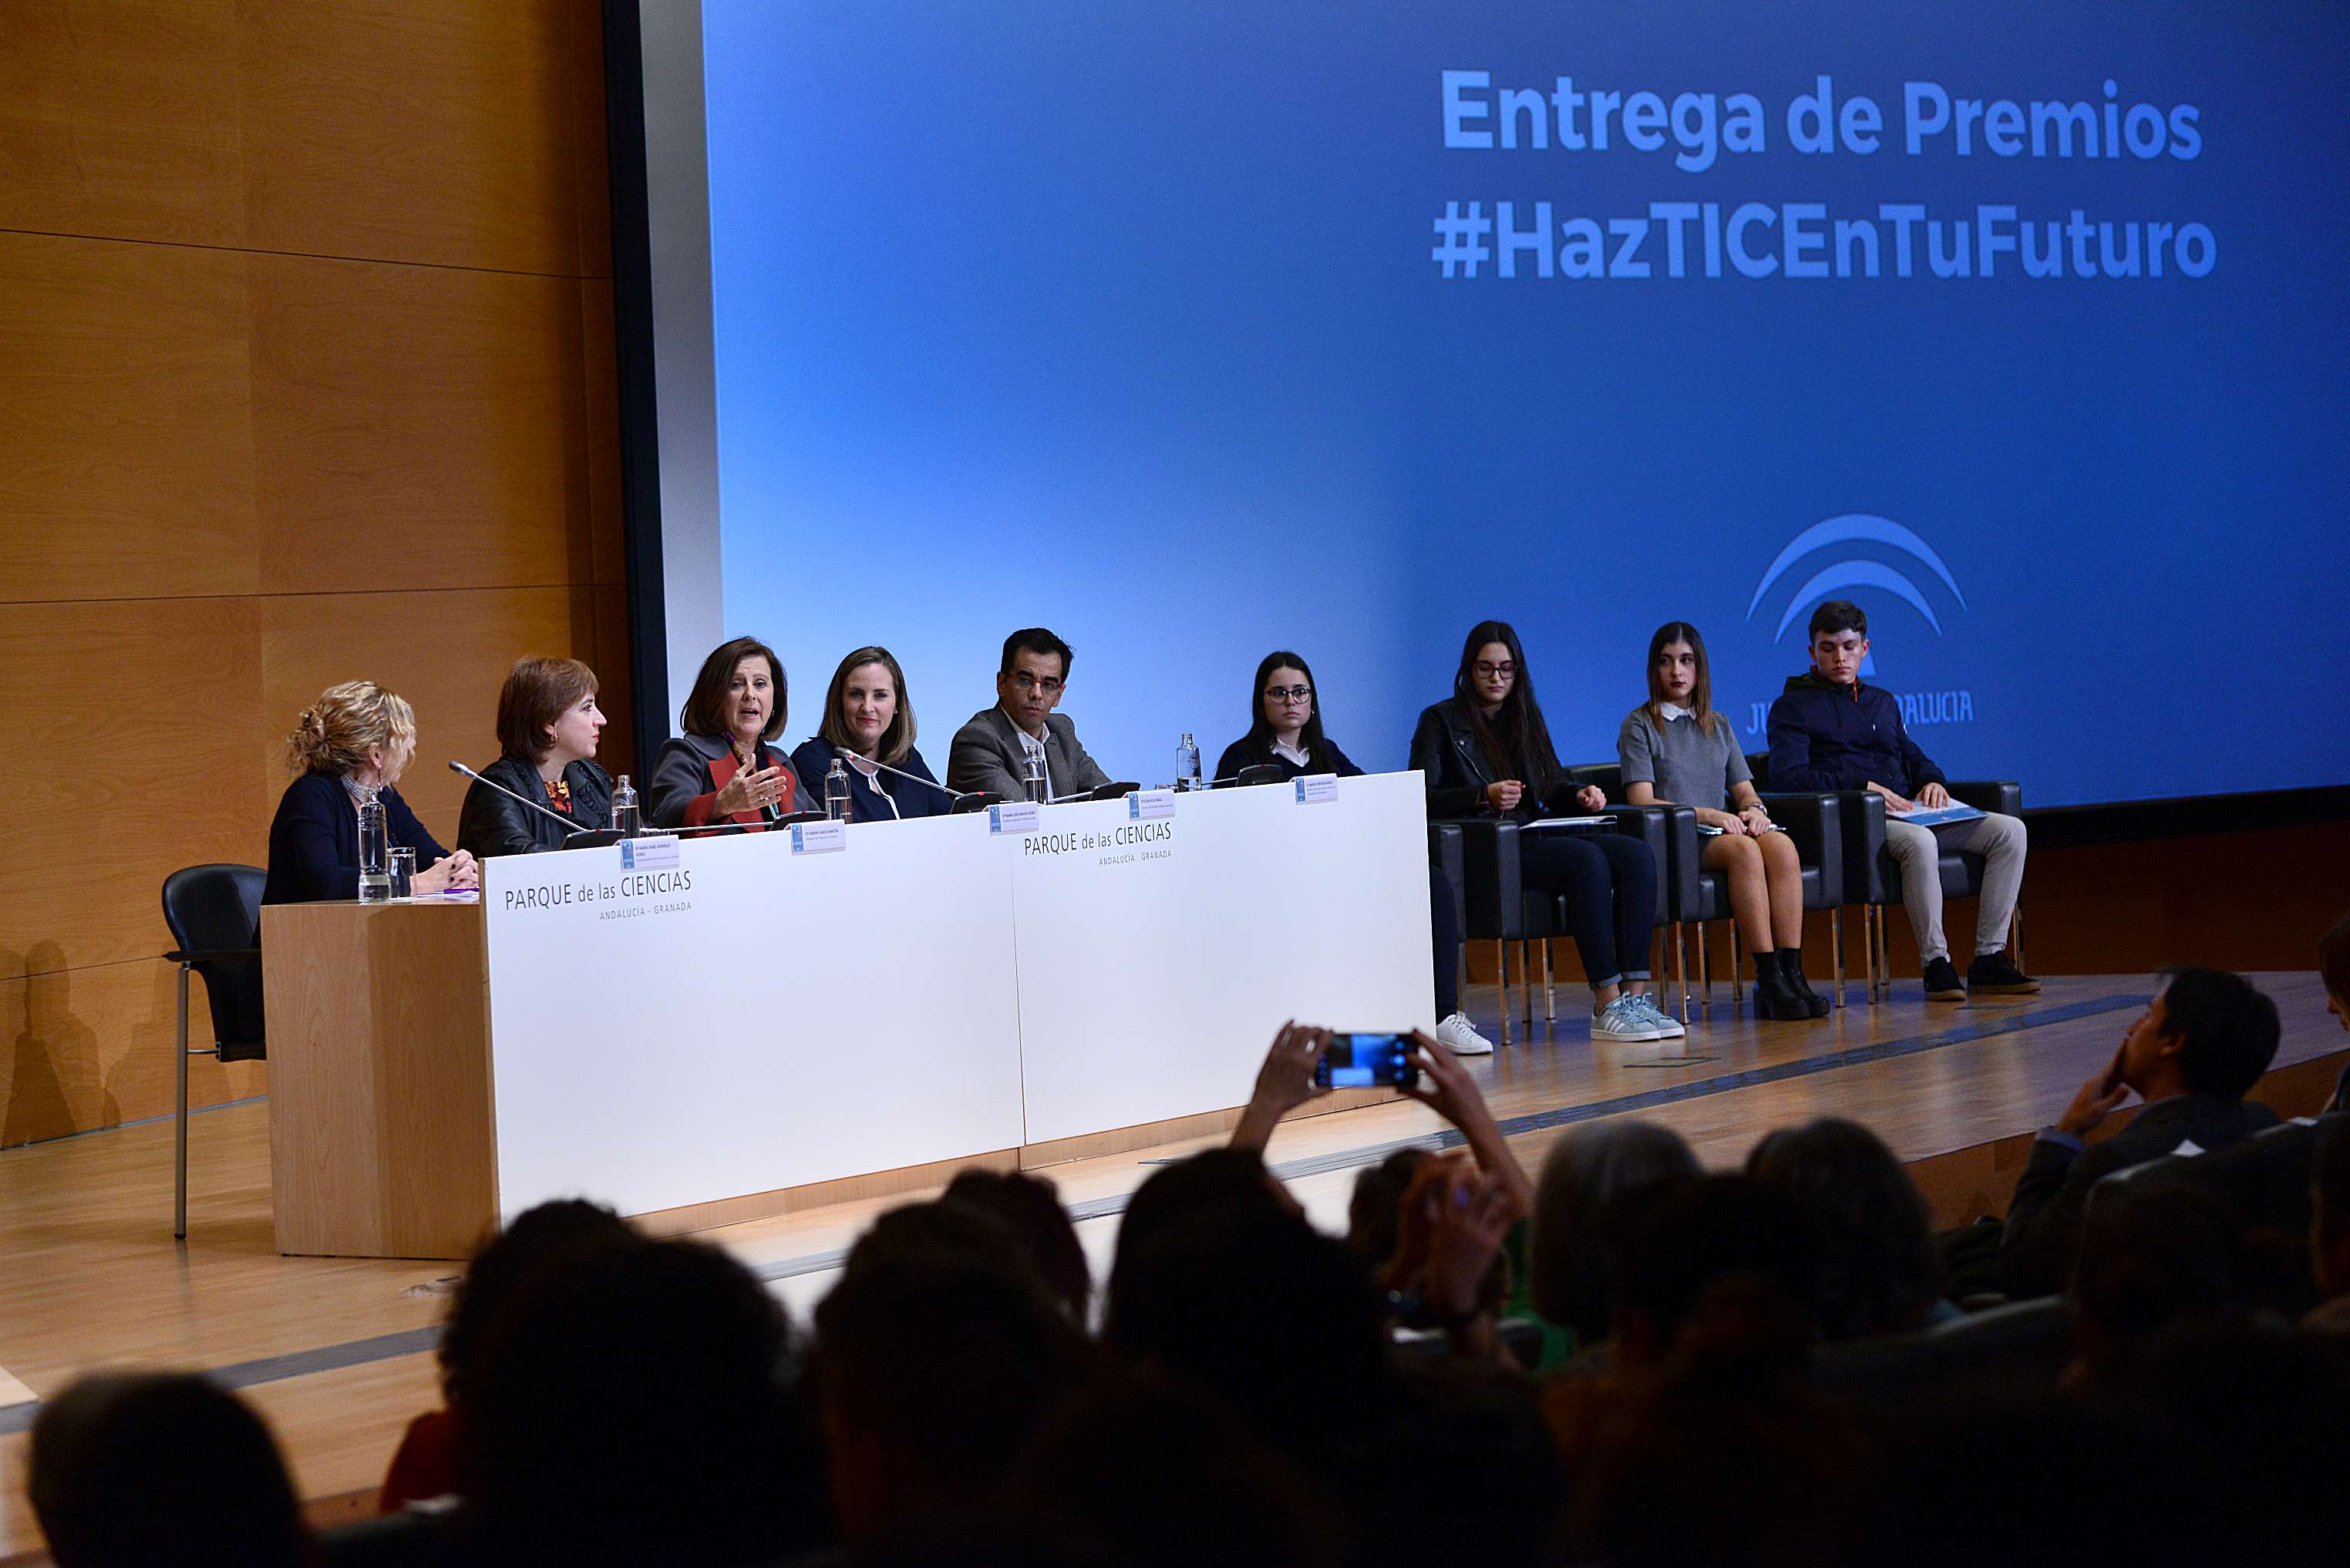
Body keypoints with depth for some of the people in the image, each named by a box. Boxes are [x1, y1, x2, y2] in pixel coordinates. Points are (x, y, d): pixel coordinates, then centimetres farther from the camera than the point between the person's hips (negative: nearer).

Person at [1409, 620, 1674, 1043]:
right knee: (1588, 858, -32)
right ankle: (1606, 1005, -34)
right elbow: (1422, 798, -6)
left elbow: (1553, 783, 22)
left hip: (1534, 837, 7)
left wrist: (1579, 794, -1)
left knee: (1637, 854, -19)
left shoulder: (1526, 717, 23)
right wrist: (1485, 796, -21)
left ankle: (1635, 993, -27)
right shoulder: (1441, 721, 4)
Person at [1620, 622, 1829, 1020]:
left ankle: (1792, 972, -38)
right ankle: (1768, 979, -40)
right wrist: (1706, 814, -17)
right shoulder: (1639, 726, 6)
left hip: (1723, 831, 5)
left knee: (1781, 845, -30)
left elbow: (1744, 789, 19)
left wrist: (1753, 808, -7)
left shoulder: (1719, 726, 24)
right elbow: (1642, 801, -5)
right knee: (1744, 850, -36)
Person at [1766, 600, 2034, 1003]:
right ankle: (1936, 963, -34)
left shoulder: (1883, 702, 29)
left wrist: (1933, 780, 6)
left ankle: (1989, 959, -19)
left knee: (2010, 830, -13)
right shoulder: (1793, 707, 7)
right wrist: (1863, 787, -17)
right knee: (1919, 842, -39)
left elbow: (1913, 757, 32)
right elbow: (1788, 777, -8)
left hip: (1910, 812, 7)